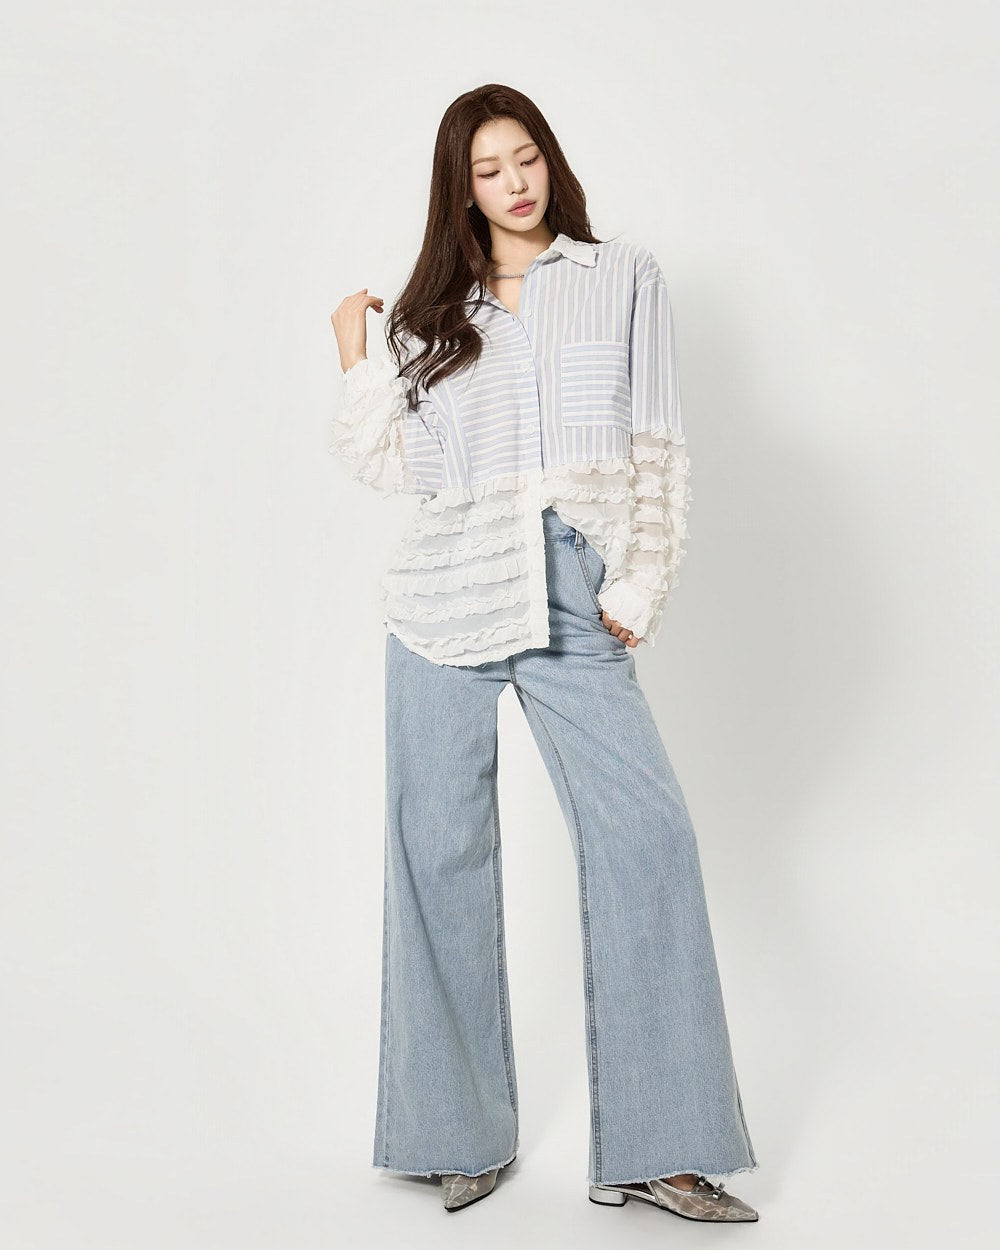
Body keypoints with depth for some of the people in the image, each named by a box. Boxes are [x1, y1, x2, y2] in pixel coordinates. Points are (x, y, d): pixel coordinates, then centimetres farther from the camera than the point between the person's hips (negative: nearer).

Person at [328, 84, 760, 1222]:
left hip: (574, 600, -1)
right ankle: (462, 1132, 15)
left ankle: (649, 1150, -3)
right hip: (447, 591, 1)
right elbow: (400, 467, 10)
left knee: (646, 833, -12)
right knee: (440, 851, 1)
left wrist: (640, 585, -5)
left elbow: (658, 446, 5)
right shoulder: (432, 312, 16)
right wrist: (356, 362, 4)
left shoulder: (624, 277, 12)